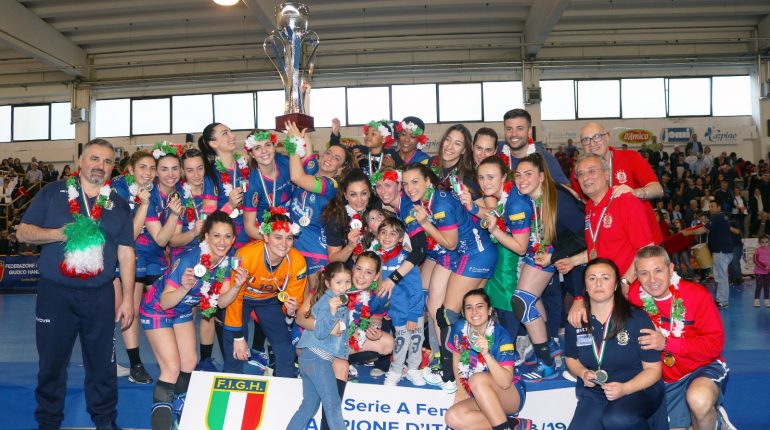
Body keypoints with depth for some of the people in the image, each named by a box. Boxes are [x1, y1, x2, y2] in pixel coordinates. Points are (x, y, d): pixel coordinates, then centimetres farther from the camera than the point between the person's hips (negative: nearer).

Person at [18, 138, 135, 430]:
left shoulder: (119, 205, 8)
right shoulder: (53, 193, 4)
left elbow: (125, 253, 7)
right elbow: (23, 232, 2)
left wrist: (128, 298, 3)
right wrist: (59, 234, -16)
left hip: (100, 296, 1)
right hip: (55, 293, -1)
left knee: (102, 362, 8)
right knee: (51, 361, 9)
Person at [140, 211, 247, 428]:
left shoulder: (227, 260, -16)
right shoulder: (188, 260, -35)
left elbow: (221, 302, -11)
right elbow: (165, 302, -32)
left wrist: (236, 286, -29)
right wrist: (184, 288, -50)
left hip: (183, 310, 7)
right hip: (157, 309, -6)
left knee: (189, 364, 12)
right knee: (172, 369, -13)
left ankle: (180, 411, 35)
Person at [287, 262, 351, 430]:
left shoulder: (342, 300, 11)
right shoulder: (327, 301, -14)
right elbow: (320, 332, -24)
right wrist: (331, 312, -36)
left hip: (311, 357, 9)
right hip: (317, 358, -9)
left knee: (309, 405, 14)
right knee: (332, 404, -7)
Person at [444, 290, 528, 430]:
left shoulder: (501, 336, -19)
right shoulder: (459, 328, -6)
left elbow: (505, 382, -28)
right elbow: (456, 360, 12)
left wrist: (486, 354, -39)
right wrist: (461, 390, 3)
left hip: (511, 394, -6)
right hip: (481, 398, 6)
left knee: (477, 379, -33)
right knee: (453, 417, -23)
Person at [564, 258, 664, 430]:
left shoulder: (637, 319, -9)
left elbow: (653, 369, -6)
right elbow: (571, 358, 17)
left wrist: (624, 389, -22)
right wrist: (583, 373, -6)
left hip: (638, 388, -3)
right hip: (594, 393, 3)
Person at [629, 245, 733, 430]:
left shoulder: (696, 294, -20)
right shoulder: (635, 295, -13)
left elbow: (714, 344, -20)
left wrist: (667, 343, -28)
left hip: (704, 367, -4)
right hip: (668, 379, 4)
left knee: (698, 399, -36)